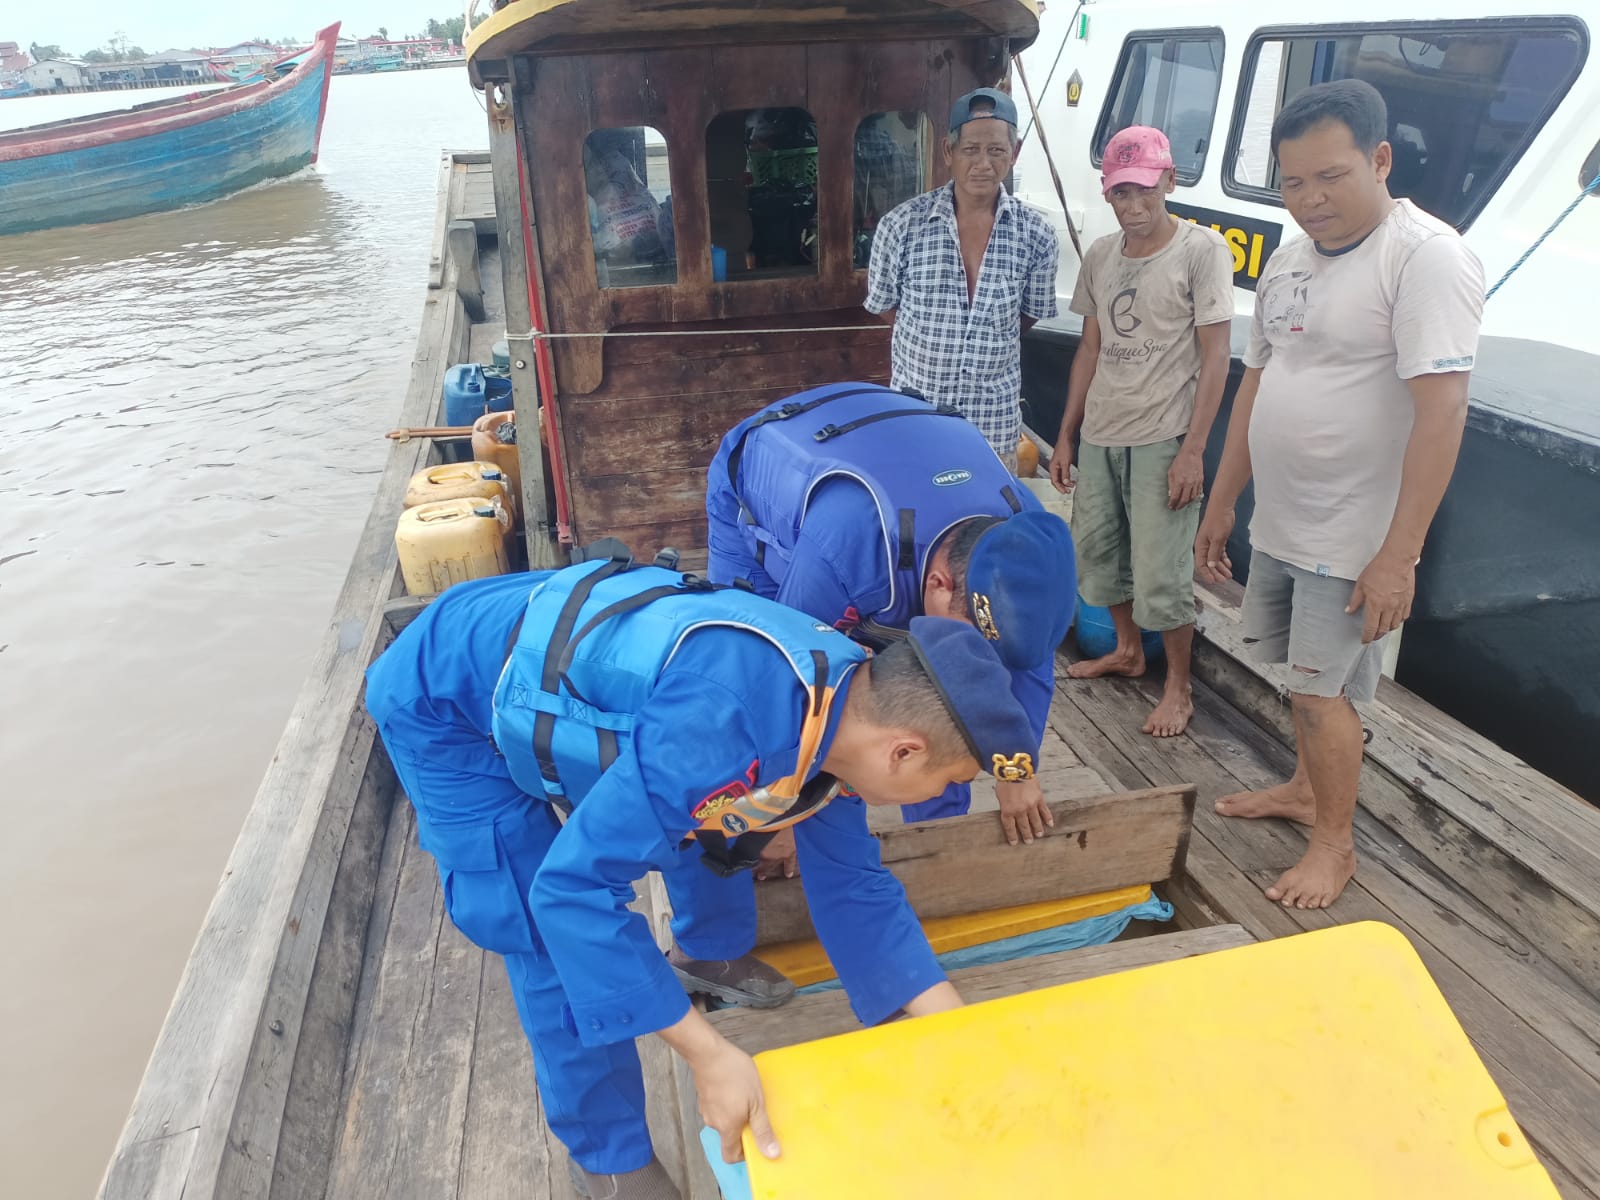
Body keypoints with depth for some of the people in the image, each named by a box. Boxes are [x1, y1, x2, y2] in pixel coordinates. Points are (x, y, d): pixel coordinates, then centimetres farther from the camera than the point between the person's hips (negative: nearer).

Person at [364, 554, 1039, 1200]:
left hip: (539, 676, 7)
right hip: (445, 703, -7)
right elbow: (573, 885, -36)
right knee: (555, 941, -5)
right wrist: (707, 1053, -31)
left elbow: (851, 885, 0)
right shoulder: (723, 719, -40)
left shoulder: (840, 708, -11)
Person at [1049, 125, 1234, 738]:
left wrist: (1193, 451, -16)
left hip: (1162, 440, -6)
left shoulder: (1202, 249, -7)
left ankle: (1178, 689, 14)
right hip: (1098, 435, 6)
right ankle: (1128, 651, 38)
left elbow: (1214, 357, -10)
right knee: (1096, 553, 15)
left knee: (1160, 575, -4)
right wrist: (1065, 436, 12)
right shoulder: (1100, 255, 9)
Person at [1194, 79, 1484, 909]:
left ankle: (1334, 844, 21)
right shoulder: (1290, 259, 8)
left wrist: (1398, 555, -25)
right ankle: (1305, 789, 41)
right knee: (1306, 678, 20)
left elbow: (1442, 412, -22)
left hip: (1351, 541, -7)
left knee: (1321, 690, 1)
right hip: (1277, 525, 7)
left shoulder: (1426, 258, -17)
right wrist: (1221, 504, 14)